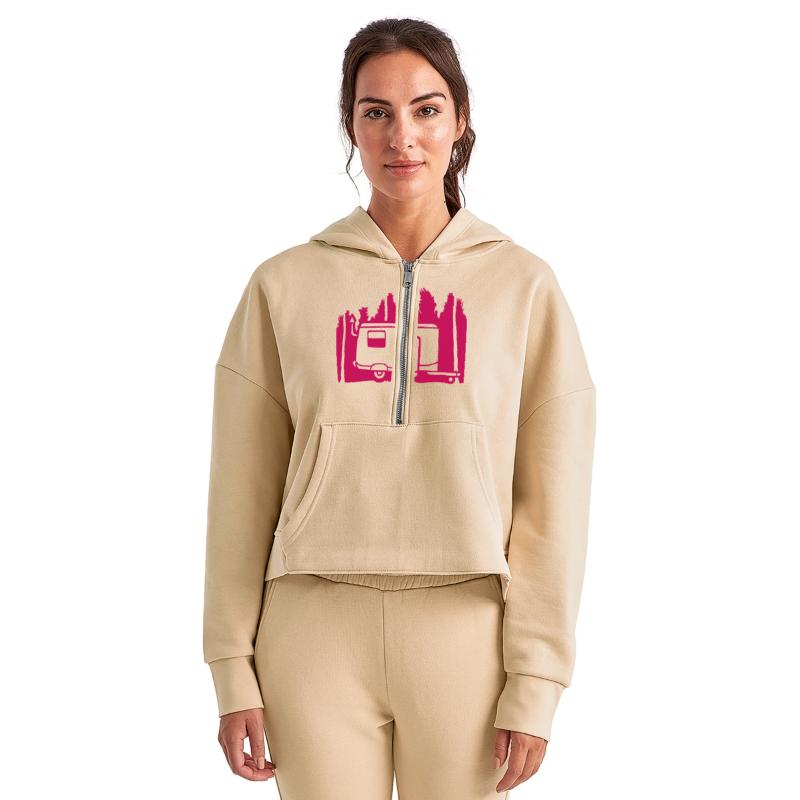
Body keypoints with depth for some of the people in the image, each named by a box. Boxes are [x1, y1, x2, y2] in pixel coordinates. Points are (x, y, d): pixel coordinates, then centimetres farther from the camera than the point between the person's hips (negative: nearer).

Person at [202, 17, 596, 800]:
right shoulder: (285, 285, 5)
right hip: (317, 624, 1)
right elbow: (243, 493, 5)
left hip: (467, 626, 0)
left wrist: (534, 684, -5)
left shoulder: (523, 285, 3)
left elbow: (552, 499, 0)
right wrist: (233, 671, 0)